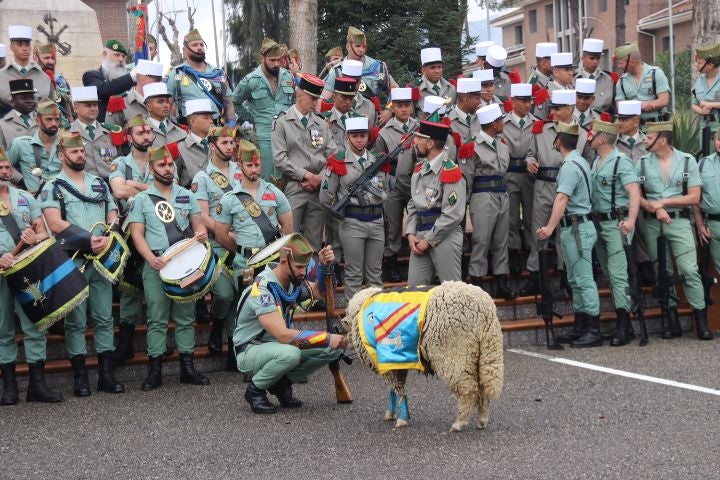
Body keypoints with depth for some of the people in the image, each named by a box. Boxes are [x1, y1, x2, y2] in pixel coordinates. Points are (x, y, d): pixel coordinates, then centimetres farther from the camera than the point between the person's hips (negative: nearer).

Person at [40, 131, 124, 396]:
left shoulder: (100, 184, 15)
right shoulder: (52, 188, 1)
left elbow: (113, 218, 12)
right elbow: (56, 225, -10)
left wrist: (107, 239, -9)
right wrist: (89, 239, -16)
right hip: (72, 261, -4)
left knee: (104, 318, 5)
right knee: (76, 320, -1)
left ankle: (106, 373, 10)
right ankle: (80, 376, 4)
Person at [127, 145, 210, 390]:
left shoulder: (187, 196, 13)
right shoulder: (141, 199, 5)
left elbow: (198, 224, 15)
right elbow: (137, 234, -2)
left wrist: (201, 233, -11)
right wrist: (151, 258, -17)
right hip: (156, 266, -3)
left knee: (185, 316, 5)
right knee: (157, 318, -2)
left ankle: (187, 367, 11)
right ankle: (155, 370, 2)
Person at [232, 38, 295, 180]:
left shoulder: (288, 77, 8)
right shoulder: (250, 81, -2)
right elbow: (234, 103, 12)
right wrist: (252, 119, 7)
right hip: (265, 137, -3)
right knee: (266, 178, -2)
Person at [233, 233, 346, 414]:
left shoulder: (294, 281, -4)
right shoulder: (262, 289, -27)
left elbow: (320, 292, 13)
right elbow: (283, 335, -34)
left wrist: (325, 265, -8)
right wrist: (327, 338, -32)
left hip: (280, 345, 7)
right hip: (250, 351, -7)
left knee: (333, 348, -10)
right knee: (290, 353, -38)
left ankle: (282, 383, 6)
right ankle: (256, 389, -9)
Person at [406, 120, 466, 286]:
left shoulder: (450, 172, -14)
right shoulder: (419, 168, 11)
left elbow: (452, 215, -18)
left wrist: (429, 240, -13)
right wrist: (411, 234, 3)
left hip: (444, 237, -7)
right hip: (420, 237, 7)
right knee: (414, 287, 8)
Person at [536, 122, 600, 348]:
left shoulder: (570, 166, -17)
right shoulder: (579, 162, 16)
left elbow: (562, 198, -29)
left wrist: (550, 227, -36)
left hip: (576, 227, -10)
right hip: (576, 227, 10)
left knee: (584, 279, -9)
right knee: (576, 279, 14)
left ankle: (594, 331, -7)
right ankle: (580, 326, 20)